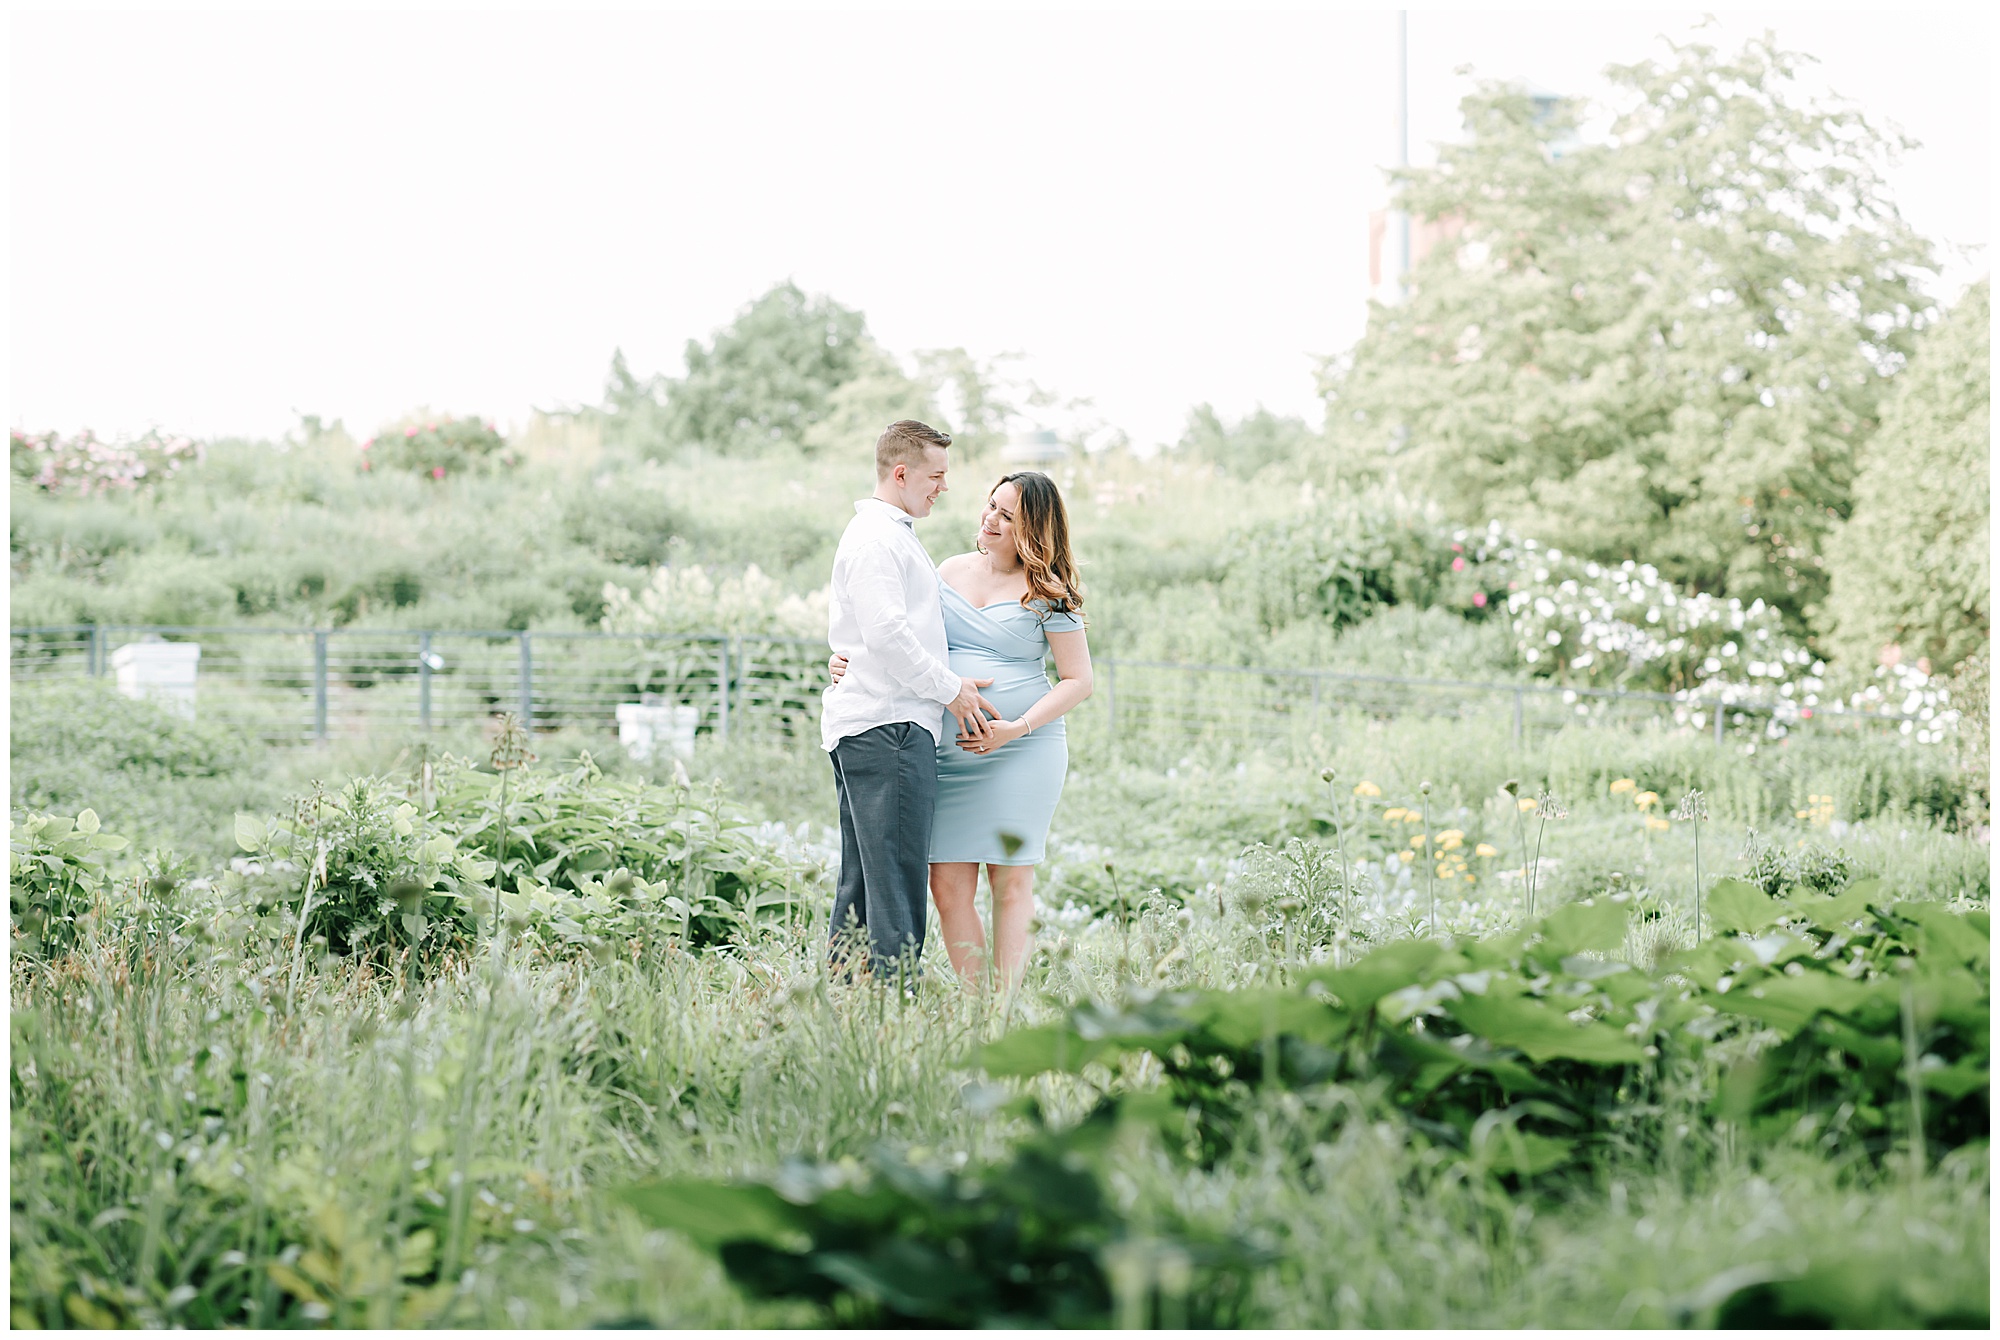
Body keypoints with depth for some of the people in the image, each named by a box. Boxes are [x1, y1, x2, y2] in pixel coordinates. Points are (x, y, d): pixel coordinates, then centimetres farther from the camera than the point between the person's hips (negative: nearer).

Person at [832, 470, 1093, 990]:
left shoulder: (1048, 595, -1)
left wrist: (1017, 728, -14)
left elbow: (1078, 681, -2)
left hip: (1023, 750, -4)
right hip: (949, 750, 4)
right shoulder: (951, 571, 12)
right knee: (948, 885, -3)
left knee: (1010, 881, -2)